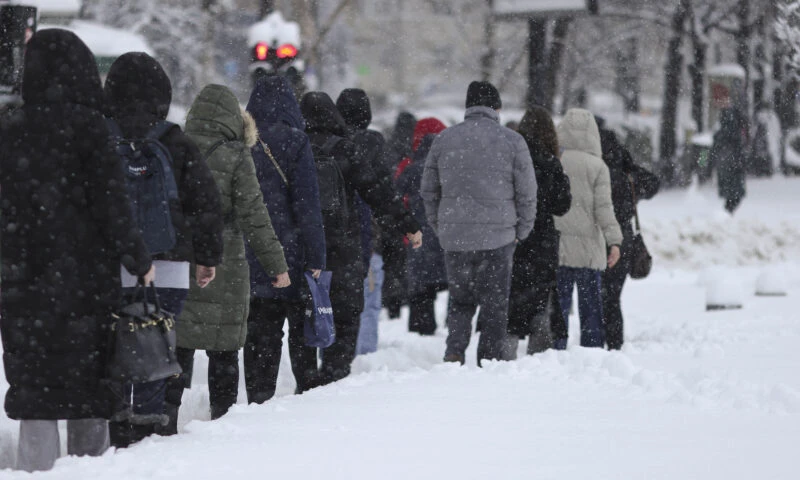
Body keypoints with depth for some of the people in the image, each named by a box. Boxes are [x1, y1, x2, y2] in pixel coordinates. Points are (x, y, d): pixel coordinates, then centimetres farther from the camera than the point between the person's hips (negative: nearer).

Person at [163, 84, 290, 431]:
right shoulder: (236, 158, -8)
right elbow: (254, 217, -8)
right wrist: (276, 265, -2)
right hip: (223, 270, -3)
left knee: (177, 343, 7)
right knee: (223, 349, 7)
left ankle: (166, 418, 1)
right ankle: (223, 419, 12)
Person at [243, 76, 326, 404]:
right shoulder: (293, 142, -9)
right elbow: (307, 204, -12)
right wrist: (315, 257, -10)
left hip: (249, 258, 3)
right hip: (290, 253, -3)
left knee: (259, 330, 7)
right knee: (301, 328, 9)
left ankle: (259, 399, 4)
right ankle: (309, 391, 11)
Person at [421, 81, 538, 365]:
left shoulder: (444, 139, 6)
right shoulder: (512, 141, -2)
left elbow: (429, 190, 10)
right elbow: (526, 193, -1)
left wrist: (440, 228, 18)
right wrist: (521, 232, 10)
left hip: (454, 237, 2)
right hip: (497, 236, -2)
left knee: (460, 300, 15)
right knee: (495, 305, 7)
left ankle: (454, 351, -3)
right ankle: (489, 361, 5)